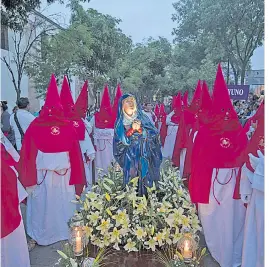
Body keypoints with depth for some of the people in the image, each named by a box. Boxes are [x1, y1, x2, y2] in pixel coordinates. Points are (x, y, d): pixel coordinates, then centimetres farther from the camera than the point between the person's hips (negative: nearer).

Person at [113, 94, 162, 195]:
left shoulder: (142, 118, 4)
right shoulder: (120, 122, 2)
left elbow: (154, 134, -3)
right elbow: (120, 140, -7)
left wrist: (140, 129, -17)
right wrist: (132, 129, -16)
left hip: (143, 156, 1)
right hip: (129, 157, -1)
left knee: (144, 178, 1)